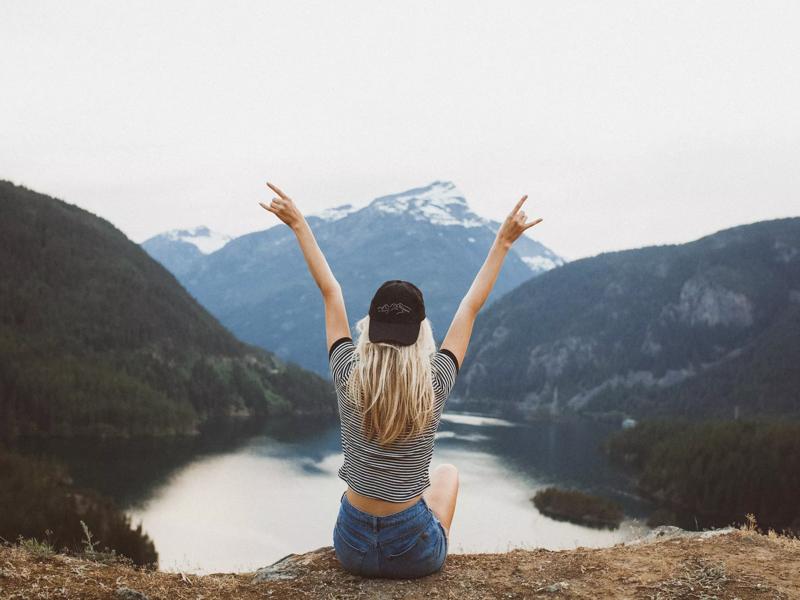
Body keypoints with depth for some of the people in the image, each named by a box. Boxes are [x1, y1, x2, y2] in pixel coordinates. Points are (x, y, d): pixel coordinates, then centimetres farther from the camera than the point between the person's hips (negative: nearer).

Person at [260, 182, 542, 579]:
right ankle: (440, 549, 37)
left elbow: (331, 292, -3)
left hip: (352, 547, 1)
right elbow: (471, 305, -6)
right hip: (415, 554, -1)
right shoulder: (434, 383, -16)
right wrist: (503, 241, 1)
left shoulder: (349, 377, -14)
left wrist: (299, 224, 6)